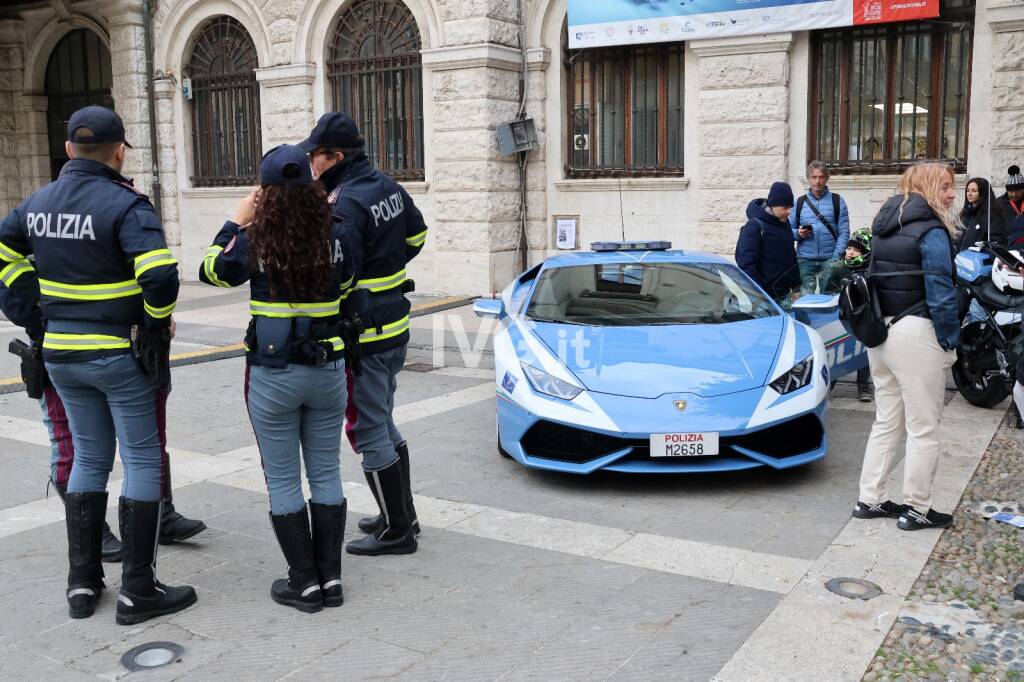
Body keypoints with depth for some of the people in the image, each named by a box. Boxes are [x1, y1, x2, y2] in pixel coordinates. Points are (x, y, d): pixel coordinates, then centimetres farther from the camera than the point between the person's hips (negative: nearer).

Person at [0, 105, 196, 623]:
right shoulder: (124, 204, -16)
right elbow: (160, 274, -29)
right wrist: (159, 322, -11)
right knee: (143, 462, 4)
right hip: (119, 354, -6)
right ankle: (138, 591, 7)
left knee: (89, 459, 18)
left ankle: (82, 583, 23)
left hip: (60, 354, 7)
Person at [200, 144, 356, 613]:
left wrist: (237, 224, 10)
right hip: (328, 369, 3)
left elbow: (211, 272, 4)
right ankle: (330, 578, 18)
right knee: (326, 474, 13)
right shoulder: (336, 236, -6)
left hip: (272, 376, -3)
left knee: (283, 481, 8)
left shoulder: (256, 242, -13)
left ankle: (305, 583, 13)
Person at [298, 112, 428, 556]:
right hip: (396, 322, 10)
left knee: (369, 431, 1)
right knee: (384, 423, 21)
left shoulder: (345, 205, -20)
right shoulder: (388, 187, 8)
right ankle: (402, 514, 31)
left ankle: (397, 531, 10)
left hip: (364, 332, -10)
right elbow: (416, 235, 21)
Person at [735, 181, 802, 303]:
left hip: (784, 294, 8)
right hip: (764, 297, -8)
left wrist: (796, 287, 17)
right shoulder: (754, 227, -13)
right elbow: (746, 265, -18)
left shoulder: (784, 223, 12)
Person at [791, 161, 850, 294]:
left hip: (829, 260, -1)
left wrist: (836, 257, -10)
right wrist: (798, 233, -11)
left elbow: (844, 232, 1)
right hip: (805, 261, 1)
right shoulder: (800, 202, 11)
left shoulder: (837, 201, 6)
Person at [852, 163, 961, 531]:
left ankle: (869, 500, 21)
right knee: (923, 428, 3)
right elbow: (941, 294, -16)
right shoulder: (931, 231, -12)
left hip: (879, 332, 8)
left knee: (886, 421, 17)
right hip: (916, 334, -8)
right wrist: (950, 342, -7)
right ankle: (917, 510, 11)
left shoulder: (884, 227, 13)